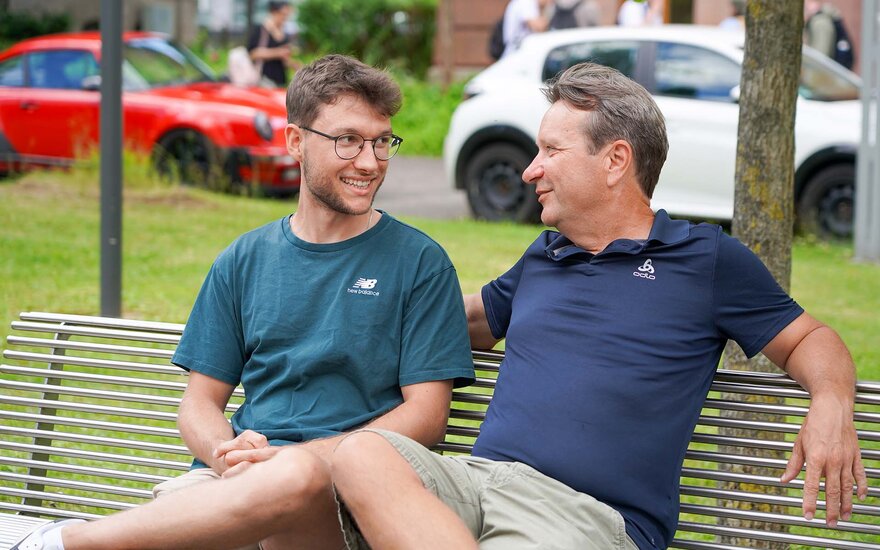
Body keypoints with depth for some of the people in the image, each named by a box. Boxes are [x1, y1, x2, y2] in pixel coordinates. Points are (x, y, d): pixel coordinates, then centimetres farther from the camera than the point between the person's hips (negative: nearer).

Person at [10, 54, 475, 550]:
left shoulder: (420, 262, 7)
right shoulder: (245, 261, 17)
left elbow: (426, 415, 0)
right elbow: (200, 402, 17)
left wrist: (296, 456, -13)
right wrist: (226, 452, -9)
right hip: (236, 483, 2)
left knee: (295, 475, -40)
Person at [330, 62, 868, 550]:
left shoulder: (709, 258, 12)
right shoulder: (541, 258, 27)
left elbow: (808, 338, 15)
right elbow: (474, 320, 43)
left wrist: (831, 404, -8)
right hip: (473, 476, 6)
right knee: (361, 453, -32)